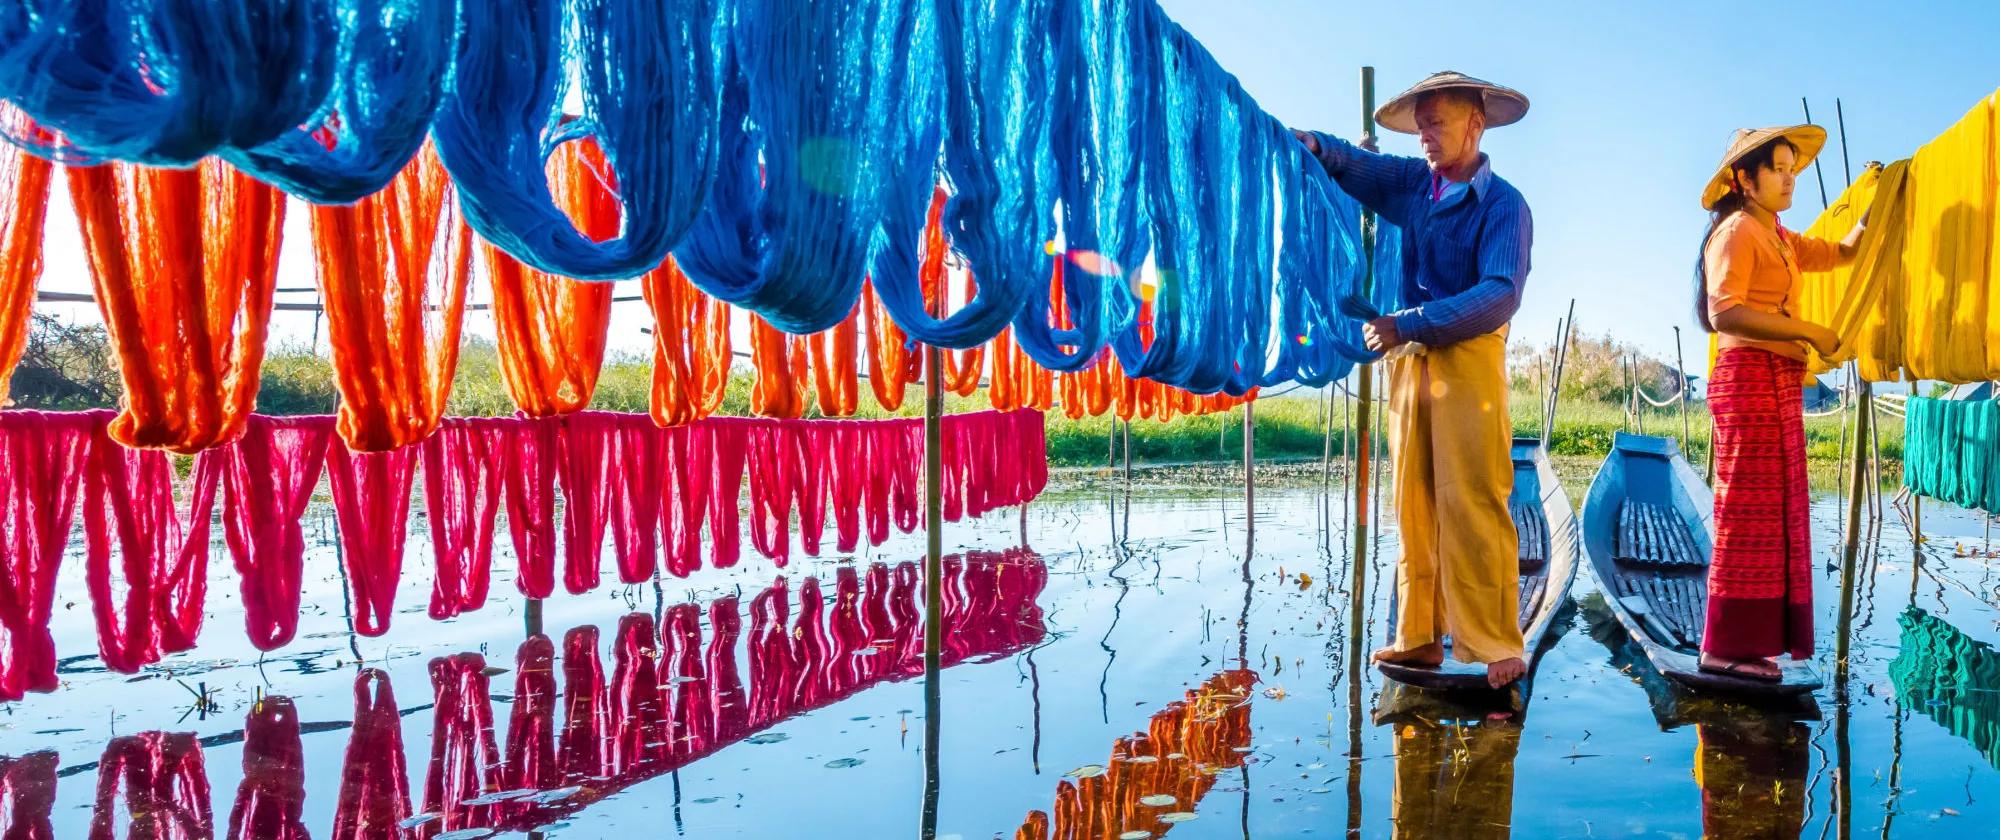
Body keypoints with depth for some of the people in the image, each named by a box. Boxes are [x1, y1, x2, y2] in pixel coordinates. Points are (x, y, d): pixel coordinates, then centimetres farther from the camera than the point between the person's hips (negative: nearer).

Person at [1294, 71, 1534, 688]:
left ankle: (1496, 647, -5)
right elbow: (1351, 164, 22)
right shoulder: (1412, 184, 12)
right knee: (1414, 506, 5)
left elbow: (1499, 295, -15)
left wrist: (1409, 324, -21)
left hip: (1470, 359, -5)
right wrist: (1314, 146, -1)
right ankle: (1419, 637, 10)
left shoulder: (1503, 205, -4)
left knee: (1473, 505, -9)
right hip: (1411, 359, 5)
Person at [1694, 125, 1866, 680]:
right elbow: (1724, 312, -20)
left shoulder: (1782, 240, 21)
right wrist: (1810, 332, -17)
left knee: (1775, 516, 9)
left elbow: (1844, 251, 34)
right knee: (1749, 515, -10)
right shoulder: (1737, 230, -7)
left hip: (1780, 384, 10)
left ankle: (1747, 642, 14)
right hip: (1750, 379, -10)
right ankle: (1725, 647, -7)